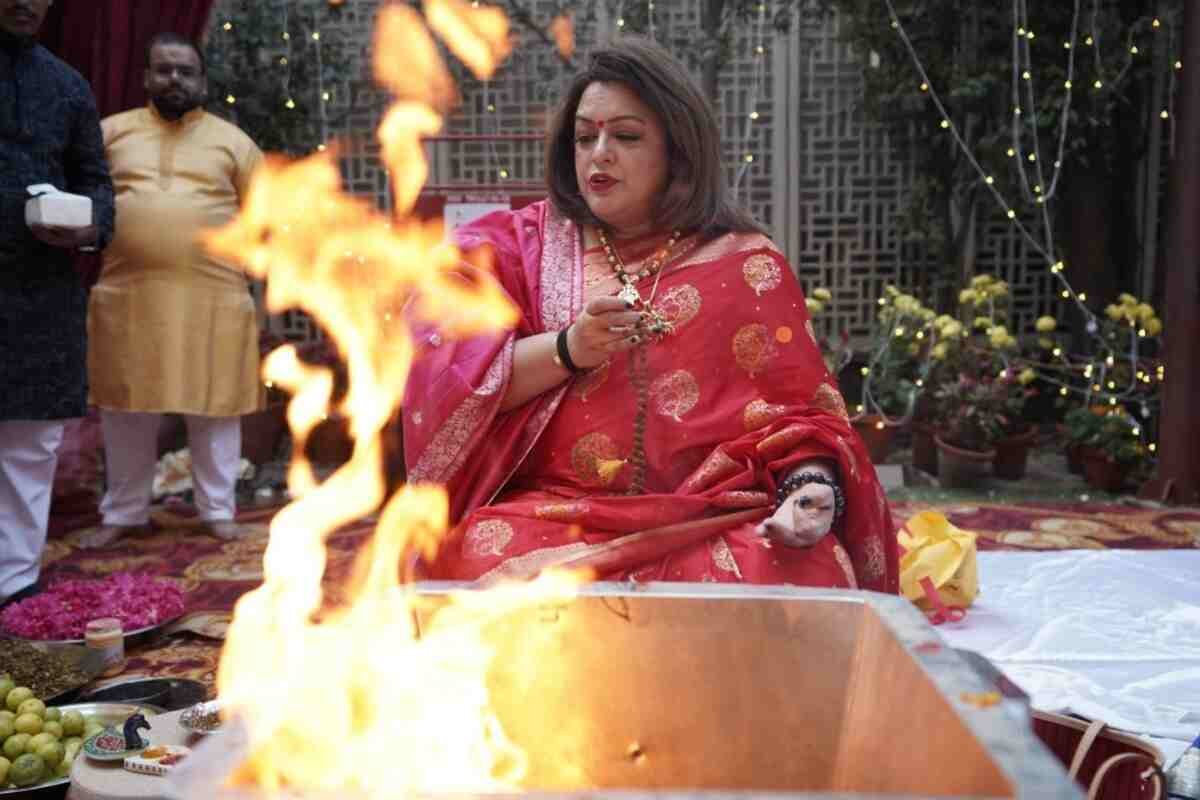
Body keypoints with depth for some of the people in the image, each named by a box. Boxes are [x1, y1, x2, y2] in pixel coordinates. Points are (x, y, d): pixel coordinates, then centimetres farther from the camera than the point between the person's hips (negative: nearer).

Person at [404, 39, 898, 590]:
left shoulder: (748, 266, 8)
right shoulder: (515, 244, 10)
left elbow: (801, 413, 7)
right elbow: (443, 374, -2)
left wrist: (810, 489, -13)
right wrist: (567, 350, -15)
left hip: (716, 524, 0)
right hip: (551, 517, 1)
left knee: (802, 574, -29)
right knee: (489, 563, -31)